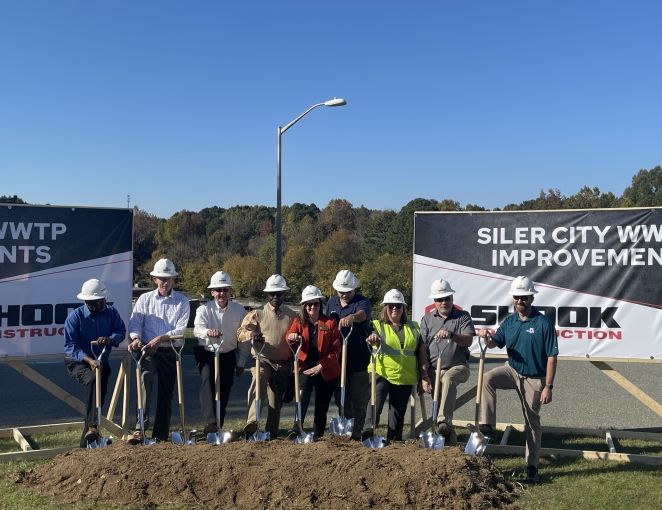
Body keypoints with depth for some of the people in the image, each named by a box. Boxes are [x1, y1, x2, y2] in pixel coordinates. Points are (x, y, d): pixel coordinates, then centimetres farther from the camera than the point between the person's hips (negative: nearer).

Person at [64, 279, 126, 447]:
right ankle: (92, 427, -41)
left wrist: (110, 339, -34)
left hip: (102, 362, 5)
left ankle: (86, 441, 20)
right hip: (78, 362, -5)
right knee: (92, 380, -36)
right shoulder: (75, 317, -19)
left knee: (99, 398, 6)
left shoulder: (110, 312, -8)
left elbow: (121, 331, -11)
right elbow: (70, 346, -22)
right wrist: (89, 360, -36)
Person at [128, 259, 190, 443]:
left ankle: (161, 434, 15)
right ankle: (140, 428, -31)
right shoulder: (145, 299, 8)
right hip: (149, 350, -1)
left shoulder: (182, 302, 4)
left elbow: (180, 329, -7)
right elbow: (135, 323, -2)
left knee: (167, 392, 4)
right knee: (145, 377, -27)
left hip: (171, 352, 1)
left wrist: (160, 339, -21)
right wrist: (136, 338, -23)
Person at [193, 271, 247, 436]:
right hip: (207, 354, -2)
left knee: (224, 392, 7)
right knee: (207, 380, -27)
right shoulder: (204, 309, -8)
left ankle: (218, 427, 23)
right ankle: (210, 423, -36)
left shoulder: (239, 310, -3)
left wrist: (241, 363, 3)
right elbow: (197, 329, -27)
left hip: (228, 356, 2)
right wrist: (208, 332, -50)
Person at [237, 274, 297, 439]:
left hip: (283, 364, 3)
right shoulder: (257, 314, 4)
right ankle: (251, 422, -42)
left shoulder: (292, 316, 10)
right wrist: (253, 335, -21)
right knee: (259, 380, -33)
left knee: (276, 401, 7)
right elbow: (242, 332, -3)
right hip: (262, 360, -3)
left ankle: (271, 435, 19)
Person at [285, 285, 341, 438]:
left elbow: (335, 350, -4)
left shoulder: (330, 323, 1)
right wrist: (292, 337, -39)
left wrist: (320, 366, -14)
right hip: (305, 367, -1)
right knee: (304, 387, -31)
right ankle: (297, 427, -35)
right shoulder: (299, 322, 6)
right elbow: (289, 335, -14)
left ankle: (318, 436, 21)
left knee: (322, 406, 6)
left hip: (326, 370, 1)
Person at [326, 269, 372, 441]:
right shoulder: (331, 303, 9)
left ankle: (358, 432, 8)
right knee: (341, 401, 13)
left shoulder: (362, 302, -8)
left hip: (359, 362, -5)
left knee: (359, 401, 0)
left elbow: (363, 314, -32)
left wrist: (352, 317, -56)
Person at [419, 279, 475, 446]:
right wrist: (425, 376, -7)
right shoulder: (427, 319, 6)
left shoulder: (463, 317, 1)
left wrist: (451, 335, -36)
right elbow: (423, 350, 1)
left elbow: (468, 340, -16)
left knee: (447, 379, -35)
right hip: (434, 369, 4)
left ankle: (444, 422, -43)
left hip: (458, 366, -4)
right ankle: (450, 441, 13)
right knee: (438, 405, -1)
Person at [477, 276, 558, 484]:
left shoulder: (543, 323, -15)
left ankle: (532, 467, 19)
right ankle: (488, 426, -20)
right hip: (512, 370, 4)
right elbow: (495, 343, 4)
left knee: (532, 423, 7)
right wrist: (487, 337, -21)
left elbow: (551, 357, -14)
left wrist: (548, 386, -18)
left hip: (534, 379, -4)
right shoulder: (509, 321, 1)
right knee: (487, 379, -25)